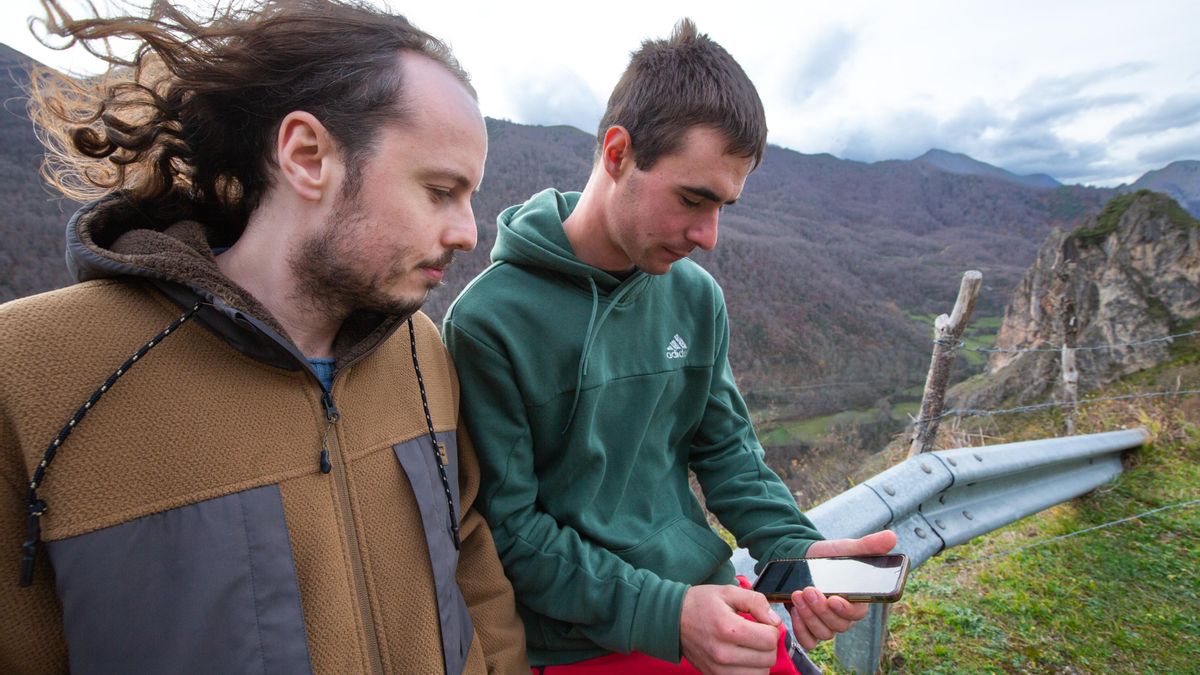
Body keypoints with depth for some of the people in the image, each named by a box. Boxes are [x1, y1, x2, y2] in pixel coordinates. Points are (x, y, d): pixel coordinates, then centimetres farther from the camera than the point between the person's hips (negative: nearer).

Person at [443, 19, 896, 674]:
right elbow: (509, 529, -16)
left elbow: (727, 448, 4)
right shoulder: (489, 319, -20)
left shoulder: (698, 296, -4)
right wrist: (666, 615, -22)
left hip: (707, 604, 5)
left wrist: (796, 546, -11)